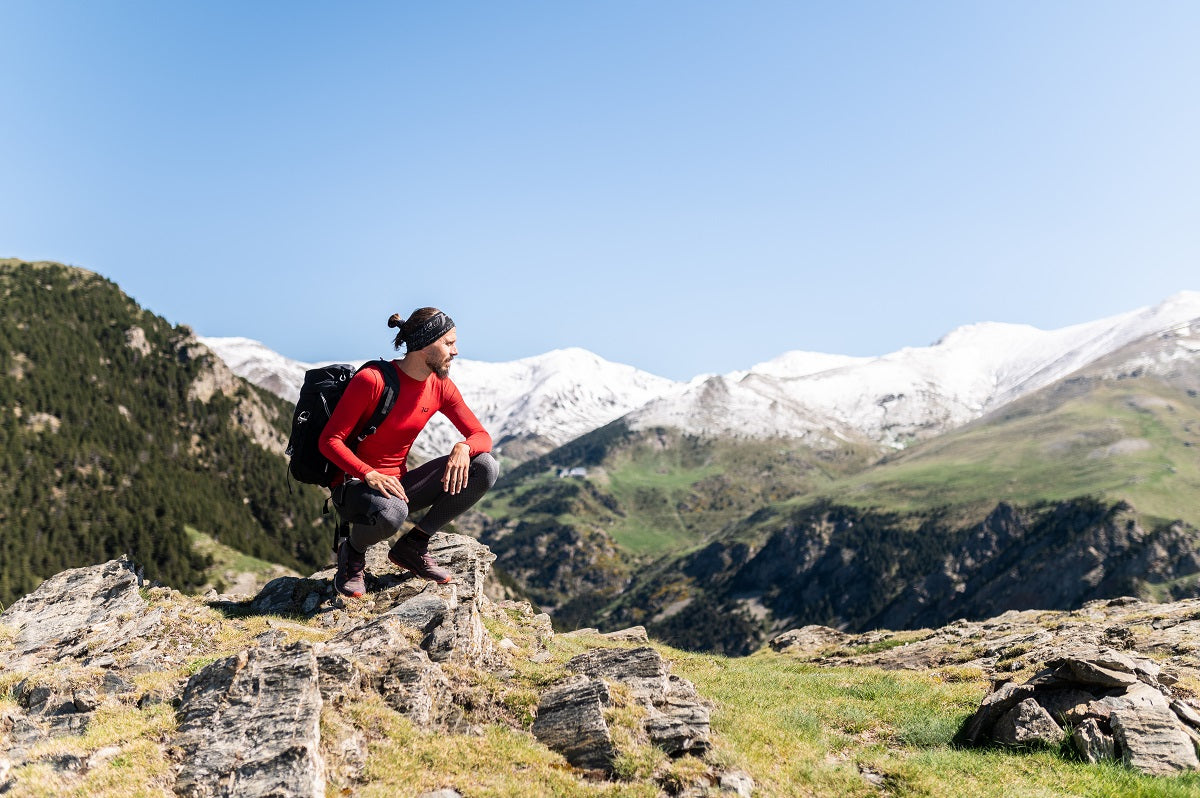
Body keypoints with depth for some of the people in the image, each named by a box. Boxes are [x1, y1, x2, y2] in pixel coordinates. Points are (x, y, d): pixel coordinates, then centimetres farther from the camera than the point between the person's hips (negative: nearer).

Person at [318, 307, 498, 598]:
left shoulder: (441, 387, 0)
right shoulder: (372, 380, -18)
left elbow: (482, 436, 1)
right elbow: (329, 440, -18)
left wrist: (463, 447, -24)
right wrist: (370, 476, -33)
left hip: (397, 484, 6)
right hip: (354, 484, -6)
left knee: (486, 468, -13)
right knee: (391, 512, -43)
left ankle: (413, 545, -4)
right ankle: (352, 552, -5)